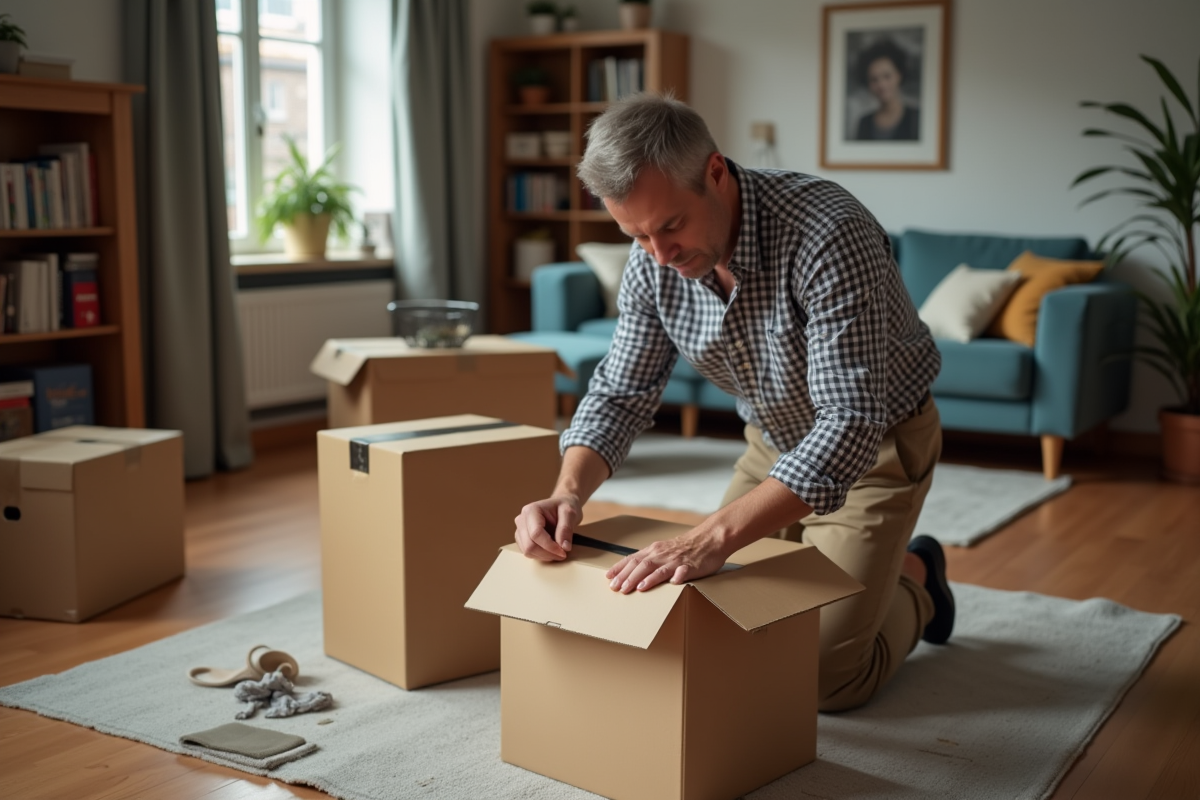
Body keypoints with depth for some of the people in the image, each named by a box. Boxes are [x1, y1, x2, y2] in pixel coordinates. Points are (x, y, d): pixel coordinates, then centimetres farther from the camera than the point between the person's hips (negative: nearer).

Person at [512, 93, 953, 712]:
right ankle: (866, 569, 30)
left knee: (827, 674, -10)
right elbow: (620, 394, -6)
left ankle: (913, 580, 21)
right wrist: (568, 492, -27)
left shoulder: (826, 233, -36)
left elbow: (850, 423, -41)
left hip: (875, 443, -6)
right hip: (774, 440, 6)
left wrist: (716, 537, -50)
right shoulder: (653, 263, -16)